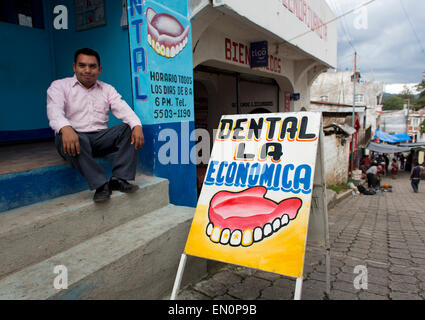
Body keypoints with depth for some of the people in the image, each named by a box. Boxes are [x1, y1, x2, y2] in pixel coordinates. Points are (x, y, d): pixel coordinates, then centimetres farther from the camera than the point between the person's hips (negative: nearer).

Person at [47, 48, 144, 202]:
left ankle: (119, 179, -28)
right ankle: (101, 185, -36)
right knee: (79, 140, -38)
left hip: (101, 138, 3)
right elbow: (54, 110, -14)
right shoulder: (59, 86, 6)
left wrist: (137, 125, -25)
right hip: (73, 137, -3)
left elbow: (123, 108, -2)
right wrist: (66, 129, -39)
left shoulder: (107, 89, 16)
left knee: (128, 129, -20)